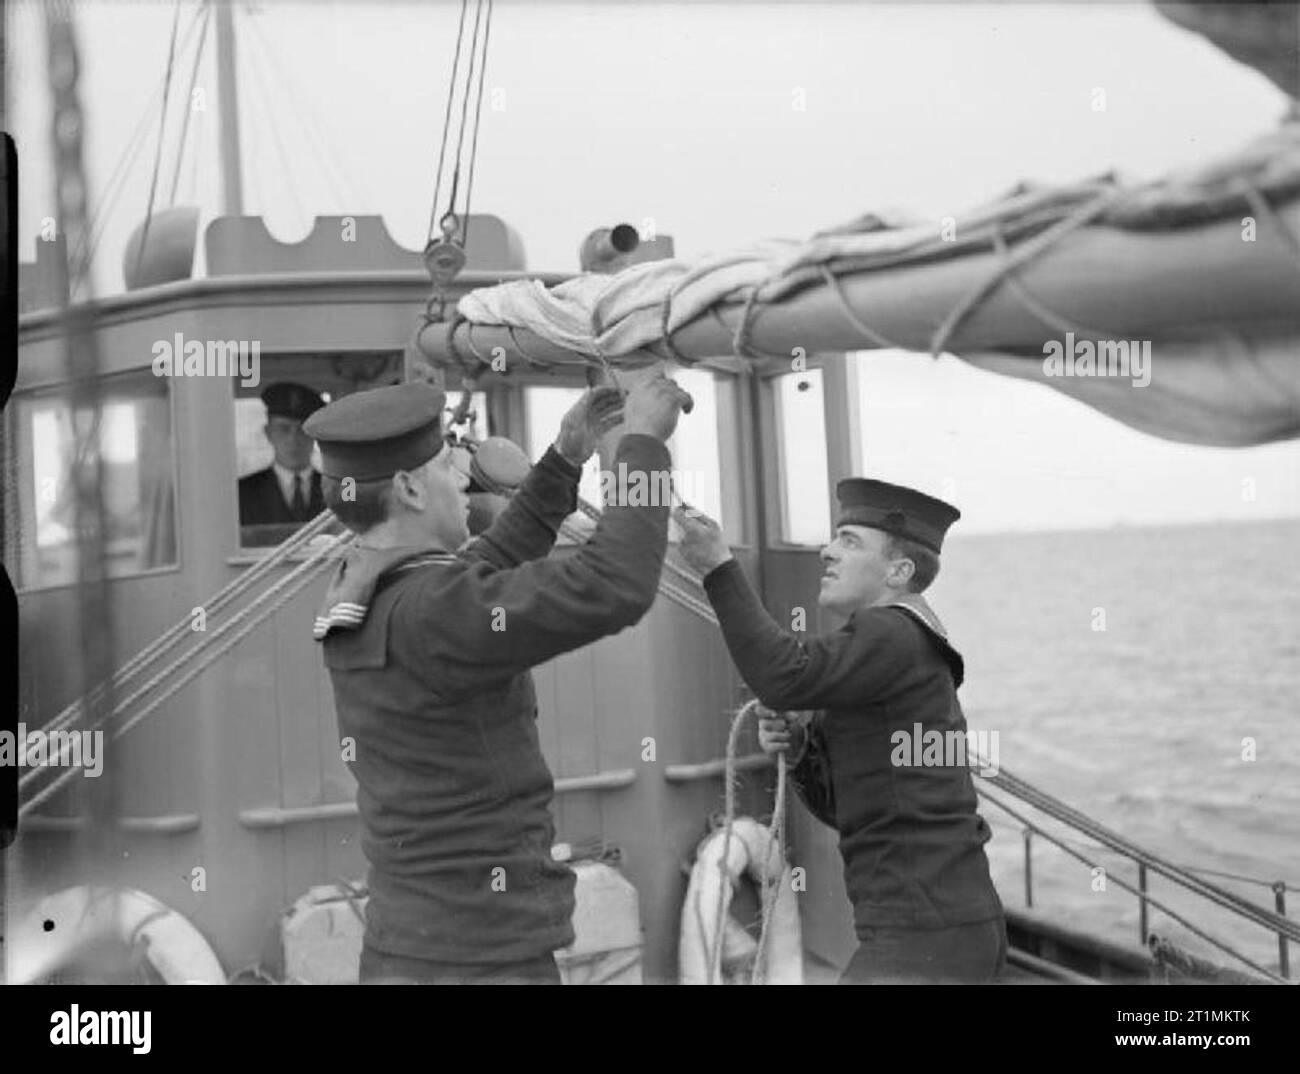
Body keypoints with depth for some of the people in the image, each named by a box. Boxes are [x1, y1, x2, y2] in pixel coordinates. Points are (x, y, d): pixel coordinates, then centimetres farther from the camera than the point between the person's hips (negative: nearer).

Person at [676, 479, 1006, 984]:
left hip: (926, 937, -10)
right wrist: (797, 748, 1)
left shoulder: (893, 634, -9)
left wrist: (719, 566, -22)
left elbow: (784, 677, -26)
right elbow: (838, 806, 20)